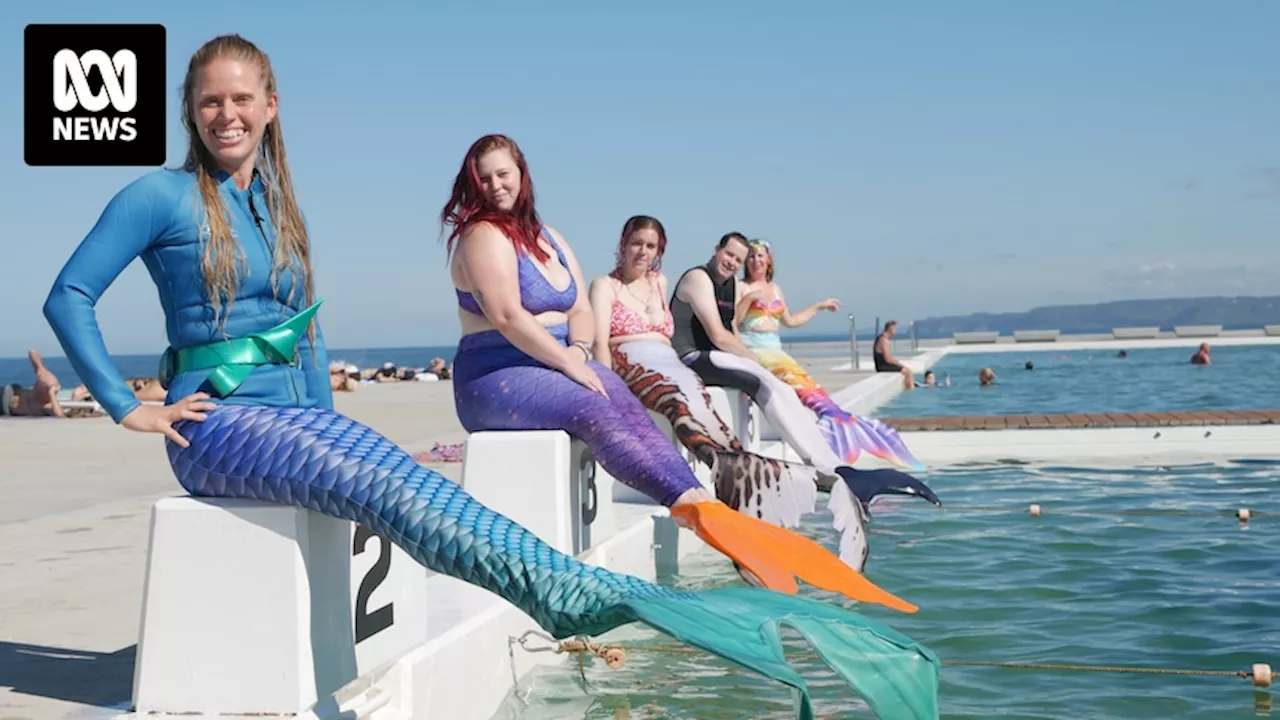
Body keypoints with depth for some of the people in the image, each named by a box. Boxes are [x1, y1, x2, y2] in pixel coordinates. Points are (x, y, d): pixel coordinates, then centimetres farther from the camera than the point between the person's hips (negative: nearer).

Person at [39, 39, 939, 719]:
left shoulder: (277, 205, 17)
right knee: (383, 488, -31)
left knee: (416, 483, -21)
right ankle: (595, 600, -48)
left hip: (297, 410, 6)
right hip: (218, 423, -6)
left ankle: (631, 598, -36)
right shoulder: (161, 197, -3)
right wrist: (129, 408, -9)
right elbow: (68, 297, -4)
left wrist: (327, 421, 12)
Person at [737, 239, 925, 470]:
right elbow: (731, 321, -8)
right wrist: (749, 298, -18)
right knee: (792, 376, -32)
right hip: (751, 351, -7)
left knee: (804, 381, -19)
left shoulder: (774, 289, 22)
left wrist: (818, 306, 36)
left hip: (775, 351, 7)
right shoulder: (740, 287, 3)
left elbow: (789, 321, 31)